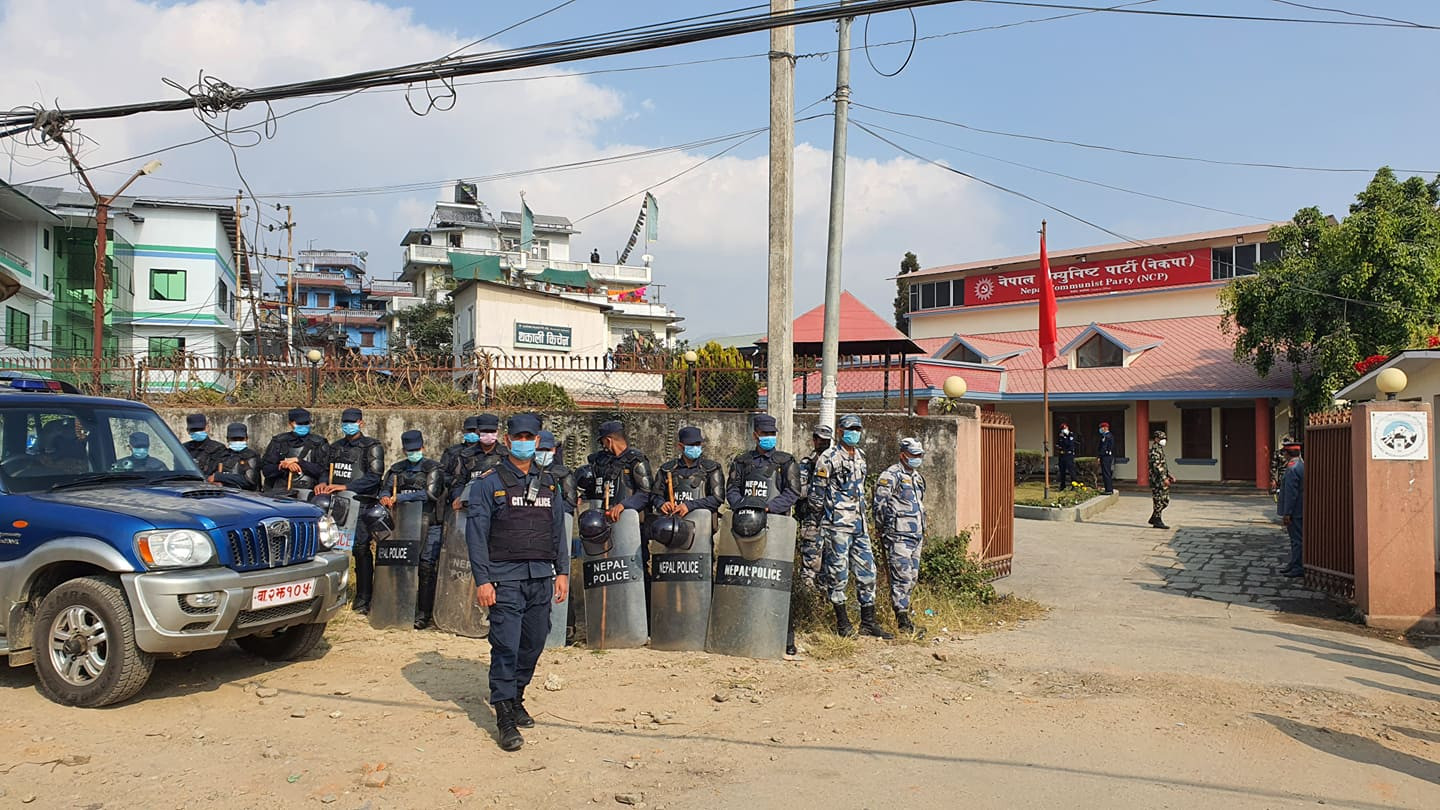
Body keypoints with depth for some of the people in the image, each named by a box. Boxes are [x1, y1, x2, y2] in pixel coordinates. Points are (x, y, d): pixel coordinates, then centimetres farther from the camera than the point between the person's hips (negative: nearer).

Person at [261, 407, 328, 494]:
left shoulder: (319, 443, 8)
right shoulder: (278, 441, 15)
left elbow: (323, 471, -3)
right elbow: (265, 470, 10)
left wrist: (298, 461, -7)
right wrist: (287, 466, -7)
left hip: (307, 491, -1)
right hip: (279, 491, 1)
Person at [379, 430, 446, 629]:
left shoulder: (433, 468, 1)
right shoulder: (397, 469, 17)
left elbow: (430, 494, -11)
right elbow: (385, 488, 12)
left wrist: (400, 498, -15)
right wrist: (385, 497, -12)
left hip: (429, 525, -4)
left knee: (426, 567, -9)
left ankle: (423, 614, -6)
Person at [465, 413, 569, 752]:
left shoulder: (549, 483, 14)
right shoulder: (490, 482, 0)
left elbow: (559, 531, 17)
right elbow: (476, 533, -4)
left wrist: (562, 572, 10)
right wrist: (482, 580, -10)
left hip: (541, 577, 5)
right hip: (505, 578, -5)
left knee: (533, 643, 9)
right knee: (506, 645, -8)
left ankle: (515, 698, 27)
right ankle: (504, 716, 1)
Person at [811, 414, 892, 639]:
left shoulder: (861, 457, 14)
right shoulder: (829, 458, -8)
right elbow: (816, 492, -5)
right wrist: (829, 512, 4)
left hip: (860, 523, 7)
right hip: (838, 524, -7)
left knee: (867, 572, 7)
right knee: (838, 572, -1)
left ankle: (868, 622, 14)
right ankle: (843, 623, 7)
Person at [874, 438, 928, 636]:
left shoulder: (917, 477, 19)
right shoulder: (891, 475, -9)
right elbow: (880, 503, -13)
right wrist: (884, 529, -9)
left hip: (916, 536, 9)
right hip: (899, 536, -9)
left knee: (912, 577, 11)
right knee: (902, 577, -11)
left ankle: (903, 611, 22)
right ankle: (904, 622, -10)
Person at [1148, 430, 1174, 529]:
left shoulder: (1160, 449, 19)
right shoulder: (1154, 450, -14)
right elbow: (1156, 466, -22)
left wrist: (1170, 476, 18)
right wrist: (1164, 478, -24)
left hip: (1162, 479, 10)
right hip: (1157, 479, -10)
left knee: (1165, 500, 12)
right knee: (1159, 500, -5)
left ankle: (1153, 518, 19)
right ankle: (1157, 521, 1)